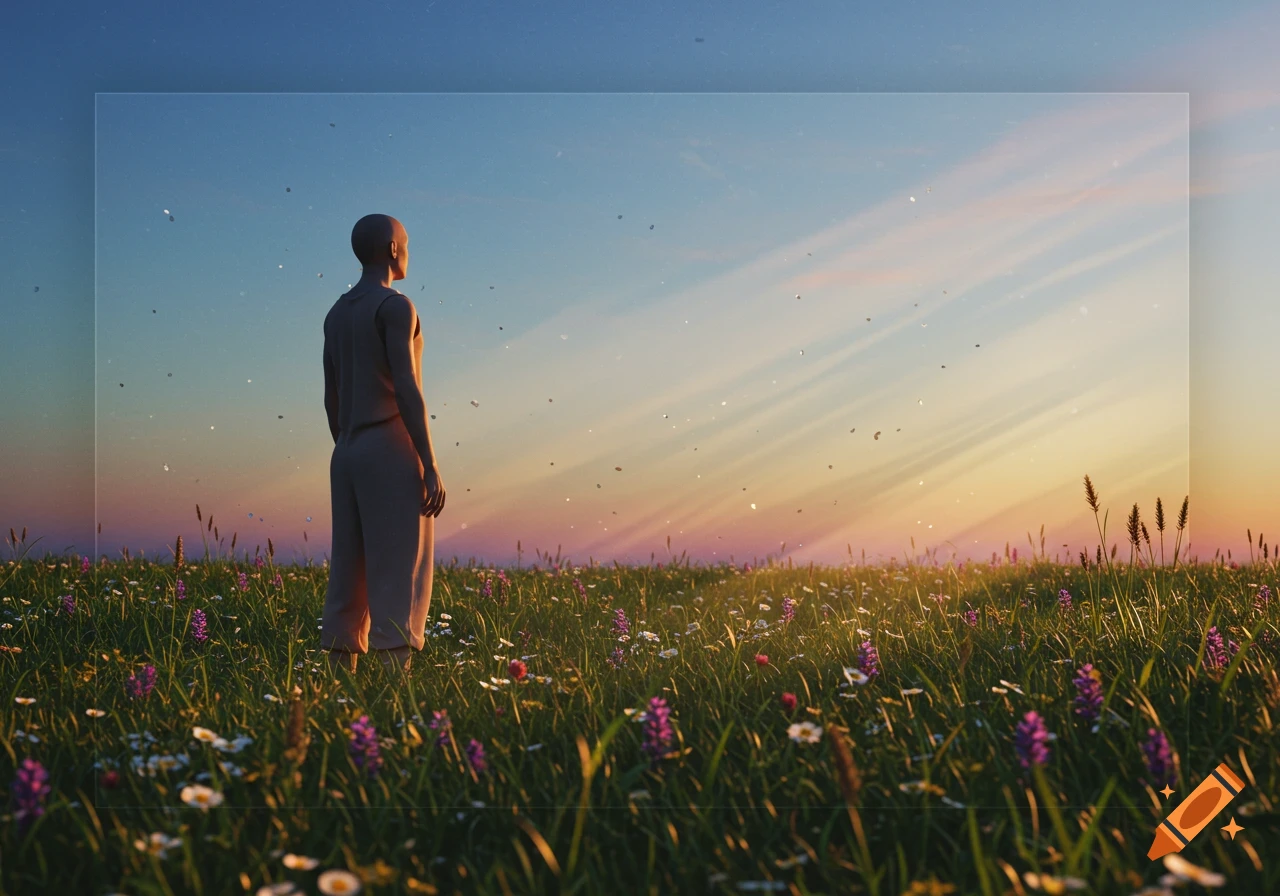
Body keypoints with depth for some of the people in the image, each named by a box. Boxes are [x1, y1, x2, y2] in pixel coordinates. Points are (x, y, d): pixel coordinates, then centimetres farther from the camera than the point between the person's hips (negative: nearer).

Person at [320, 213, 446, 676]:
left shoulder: (336, 314, 17)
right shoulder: (395, 306, -8)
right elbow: (406, 389, -16)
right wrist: (431, 466, -16)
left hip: (346, 455, 8)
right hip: (391, 450, -8)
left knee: (350, 575, 6)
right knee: (399, 574, -11)